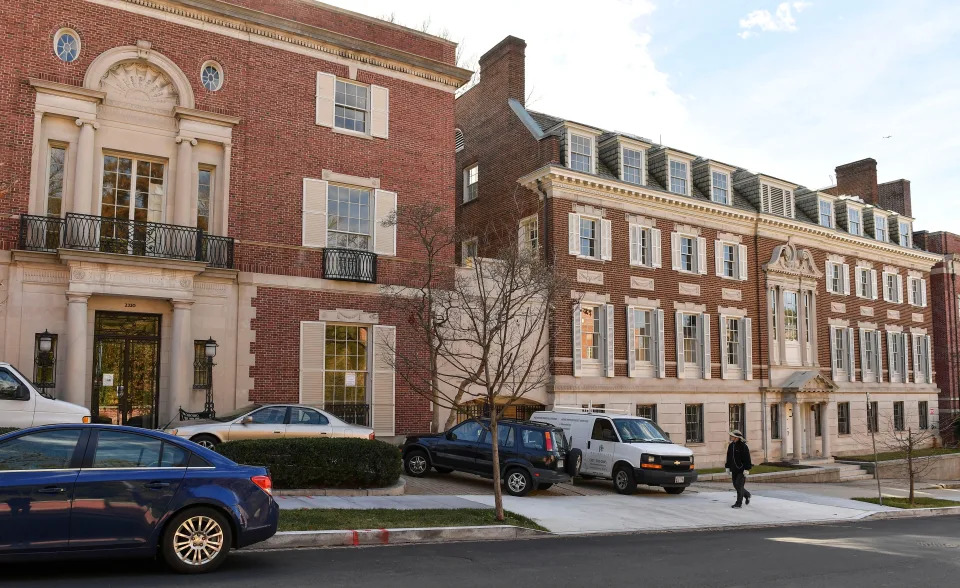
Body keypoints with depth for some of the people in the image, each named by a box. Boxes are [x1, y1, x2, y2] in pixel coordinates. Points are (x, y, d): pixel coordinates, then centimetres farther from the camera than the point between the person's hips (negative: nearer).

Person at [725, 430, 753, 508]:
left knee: (739, 485, -7)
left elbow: (747, 459, -15)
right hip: (734, 470, 7)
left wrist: (746, 469, -18)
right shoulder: (731, 446, 6)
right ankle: (747, 495, 37)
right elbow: (728, 457, 14)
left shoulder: (743, 446, -15)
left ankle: (738, 503, 1)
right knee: (735, 485, 13)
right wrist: (727, 467, 13)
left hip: (741, 470, -7)